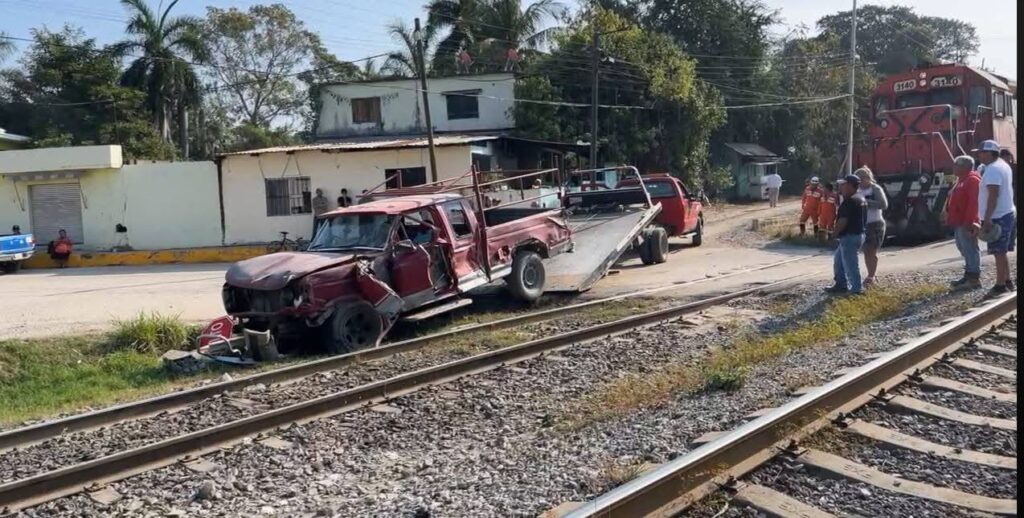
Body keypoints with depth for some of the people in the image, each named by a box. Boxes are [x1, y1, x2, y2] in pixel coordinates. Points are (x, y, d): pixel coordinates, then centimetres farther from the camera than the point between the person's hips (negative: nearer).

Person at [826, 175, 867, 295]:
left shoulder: (850, 201, -20)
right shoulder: (860, 199, 13)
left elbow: (843, 220, -24)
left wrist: (836, 232, -9)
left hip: (850, 236, -11)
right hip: (858, 234, 11)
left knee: (850, 263, -2)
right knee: (838, 258, 20)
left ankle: (856, 288, 5)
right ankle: (841, 284, 25)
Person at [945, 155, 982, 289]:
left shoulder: (972, 180, -14)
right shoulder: (962, 180, 19)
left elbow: (973, 203, -22)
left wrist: (969, 222, -25)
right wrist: (951, 219, 19)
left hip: (966, 223, -11)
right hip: (959, 223, 11)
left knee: (970, 250, -8)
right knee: (965, 250, 14)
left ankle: (974, 279, -7)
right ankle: (969, 276, 20)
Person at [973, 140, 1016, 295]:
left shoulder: (992, 170, -17)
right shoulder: (1003, 165, 16)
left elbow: (993, 195, -25)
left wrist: (987, 219, -26)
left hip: (998, 217, -10)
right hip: (1008, 213, 10)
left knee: (999, 253, -7)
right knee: (1002, 252, 17)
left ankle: (1001, 285, -4)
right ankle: (1007, 282, 23)